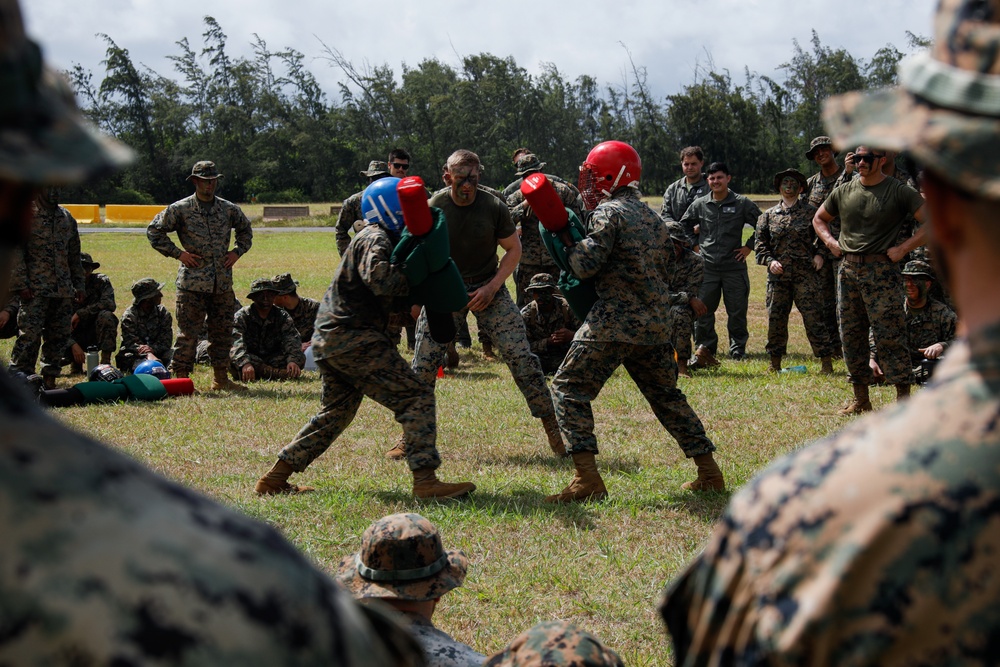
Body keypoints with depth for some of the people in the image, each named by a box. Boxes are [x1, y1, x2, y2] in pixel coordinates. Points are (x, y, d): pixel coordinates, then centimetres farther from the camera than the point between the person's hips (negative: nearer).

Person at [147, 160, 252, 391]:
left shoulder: (229, 209, 8)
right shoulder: (180, 209, -3)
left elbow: (245, 230, 27)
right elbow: (154, 231, 2)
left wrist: (238, 252, 11)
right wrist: (178, 253, -4)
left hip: (223, 283, 4)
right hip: (192, 283, -4)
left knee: (222, 332, 9)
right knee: (188, 332, -5)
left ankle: (221, 379, 19)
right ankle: (180, 378, 1)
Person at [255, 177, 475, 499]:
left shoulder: (372, 238, 23)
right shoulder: (375, 239, -9)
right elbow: (379, 279, -29)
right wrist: (411, 278, -14)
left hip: (328, 338, 10)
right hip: (353, 338, -10)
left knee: (338, 411, 23)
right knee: (416, 396, -10)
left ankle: (274, 479, 25)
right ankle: (426, 481, -18)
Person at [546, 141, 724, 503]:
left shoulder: (609, 212, -6)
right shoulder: (654, 218, 19)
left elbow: (586, 266, -13)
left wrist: (565, 236, 3)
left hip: (614, 323, -8)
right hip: (656, 323, 8)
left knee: (569, 388, -1)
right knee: (667, 396, 19)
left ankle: (588, 479, -12)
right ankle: (709, 473, 18)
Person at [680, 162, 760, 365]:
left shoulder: (742, 203, 0)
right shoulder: (699, 204, 6)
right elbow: (684, 226, 20)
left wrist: (749, 246, 1)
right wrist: (694, 243, 9)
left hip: (734, 267, -2)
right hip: (706, 267, 2)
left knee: (737, 312, 5)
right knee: (702, 311, 2)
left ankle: (738, 351, 15)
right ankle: (704, 350, 12)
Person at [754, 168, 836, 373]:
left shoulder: (811, 212, 7)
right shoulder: (768, 216, 13)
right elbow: (760, 243, 11)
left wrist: (820, 254, -4)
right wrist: (769, 261, -5)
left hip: (806, 274, -3)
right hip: (778, 275, 3)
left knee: (813, 318, -7)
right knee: (775, 318, 4)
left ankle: (826, 361, -2)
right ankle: (775, 362, 17)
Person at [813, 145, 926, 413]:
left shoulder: (899, 192, -4)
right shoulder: (844, 192, 10)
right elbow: (819, 218, 26)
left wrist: (904, 248, -12)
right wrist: (830, 242, 8)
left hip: (881, 270, -6)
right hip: (848, 270, 6)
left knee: (889, 335, -8)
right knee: (850, 334, 9)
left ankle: (903, 397, -3)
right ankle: (861, 398, 18)